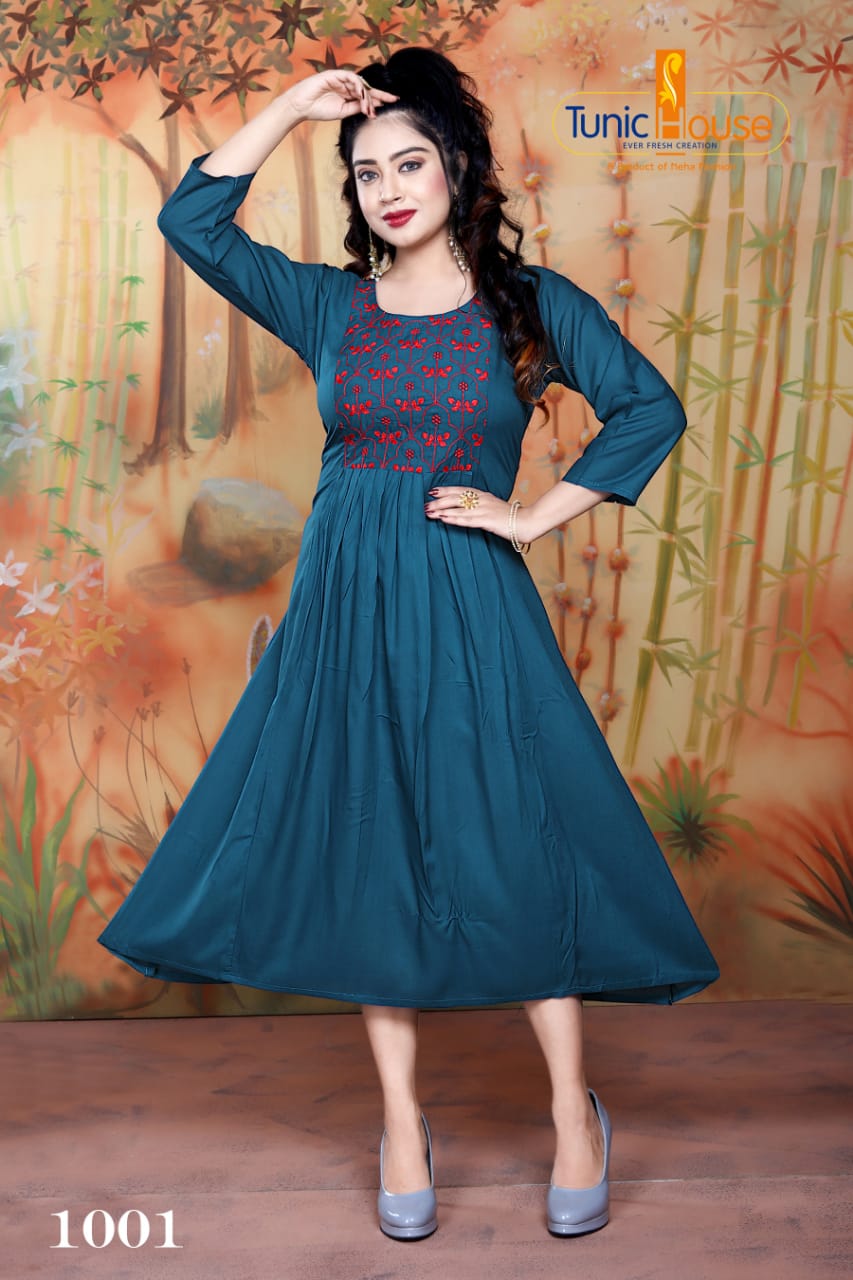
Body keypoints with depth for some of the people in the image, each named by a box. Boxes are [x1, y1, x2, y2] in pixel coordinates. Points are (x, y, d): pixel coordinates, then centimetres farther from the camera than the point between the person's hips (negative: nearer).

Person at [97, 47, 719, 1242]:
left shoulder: (528, 300, 3)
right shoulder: (327, 304, 8)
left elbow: (651, 407, 0)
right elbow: (191, 221, 1)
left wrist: (534, 516, -5)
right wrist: (293, 106, -1)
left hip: (470, 604, -2)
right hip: (347, 605, 3)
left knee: (511, 845, -2)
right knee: (366, 850, 6)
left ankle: (575, 1114, 16)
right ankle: (402, 1123, 20)